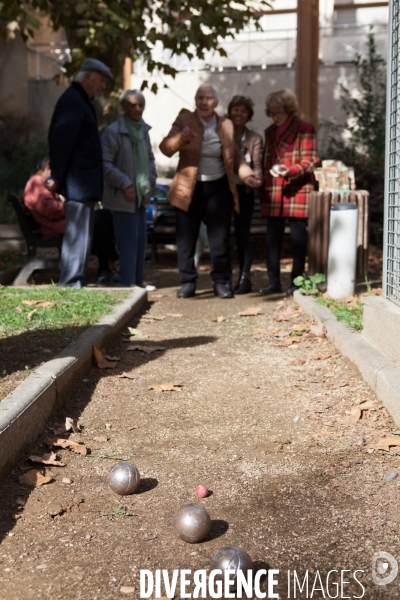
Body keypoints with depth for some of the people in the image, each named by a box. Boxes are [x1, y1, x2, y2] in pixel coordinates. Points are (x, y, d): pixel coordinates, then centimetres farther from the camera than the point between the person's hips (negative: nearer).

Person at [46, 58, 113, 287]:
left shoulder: (81, 101, 19)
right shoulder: (73, 100, -13)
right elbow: (61, 141, -19)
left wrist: (58, 177, 16)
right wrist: (57, 178, -16)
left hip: (83, 183, 11)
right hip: (79, 182, -11)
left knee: (80, 236, 14)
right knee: (79, 236, -8)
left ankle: (74, 285, 22)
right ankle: (71, 286, -3)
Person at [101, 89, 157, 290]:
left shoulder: (143, 130, 12)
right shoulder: (113, 131, -12)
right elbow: (105, 163, -15)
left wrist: (151, 179, 8)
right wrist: (125, 184, -18)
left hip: (141, 195, 8)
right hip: (123, 196, -8)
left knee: (141, 238, 12)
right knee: (128, 240, -7)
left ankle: (138, 280, 23)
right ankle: (127, 282, 2)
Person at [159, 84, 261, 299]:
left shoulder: (226, 125, 6)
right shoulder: (184, 120, 0)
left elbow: (234, 156, 13)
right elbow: (165, 148, -9)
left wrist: (247, 175, -4)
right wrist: (181, 138, -29)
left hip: (218, 187, 1)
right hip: (189, 188, -1)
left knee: (220, 238, 3)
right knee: (186, 238, 2)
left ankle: (221, 282, 12)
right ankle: (188, 282, 13)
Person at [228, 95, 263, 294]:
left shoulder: (254, 138, 6)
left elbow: (257, 166, -3)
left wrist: (253, 178, -24)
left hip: (243, 191, -1)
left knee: (242, 235, -2)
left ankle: (244, 279, 2)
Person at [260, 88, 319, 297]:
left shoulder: (305, 130, -1)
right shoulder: (270, 132, 18)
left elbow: (309, 161, -7)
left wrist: (289, 170, -23)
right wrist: (264, 183, 13)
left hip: (297, 193, -5)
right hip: (273, 194, 5)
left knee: (298, 238, 1)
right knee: (272, 238, 5)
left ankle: (297, 281, 10)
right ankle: (273, 281, 12)